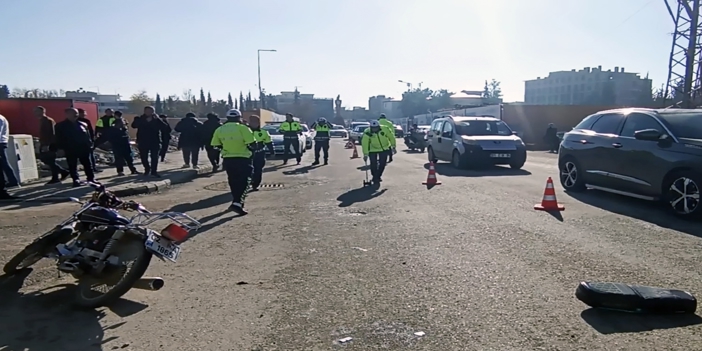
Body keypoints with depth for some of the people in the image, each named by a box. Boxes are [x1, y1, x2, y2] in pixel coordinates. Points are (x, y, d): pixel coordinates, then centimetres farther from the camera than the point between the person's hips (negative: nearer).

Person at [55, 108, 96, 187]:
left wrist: (90, 145, 0)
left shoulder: (83, 124, 9)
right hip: (70, 150, -2)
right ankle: (76, 180, 11)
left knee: (88, 165, 7)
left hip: (84, 149, 2)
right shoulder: (60, 126, 1)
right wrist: (62, 148, -9)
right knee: (72, 166, 4)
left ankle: (91, 179, 15)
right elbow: (59, 139, -1)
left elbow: (88, 136, 10)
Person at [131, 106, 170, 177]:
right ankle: (147, 169, 26)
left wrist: (157, 119, -16)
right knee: (144, 157, 5)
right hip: (143, 141, 2)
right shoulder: (140, 119, 6)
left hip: (155, 141, -1)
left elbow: (165, 127, -11)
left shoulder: (157, 120, 4)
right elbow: (134, 125, -13)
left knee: (155, 157, -8)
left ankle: (154, 171, -2)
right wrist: (145, 120, -17)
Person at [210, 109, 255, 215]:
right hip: (242, 159, -5)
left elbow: (216, 145, 6)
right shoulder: (242, 128, -10)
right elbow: (253, 144, -14)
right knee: (243, 182, 0)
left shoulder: (220, 129, 4)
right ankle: (237, 203, -15)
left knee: (233, 182, 20)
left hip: (227, 159, 5)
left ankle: (237, 201, 33)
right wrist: (249, 147, 8)